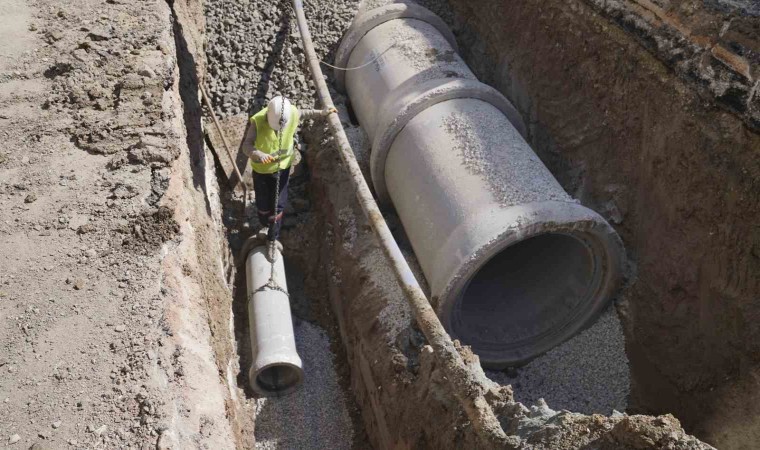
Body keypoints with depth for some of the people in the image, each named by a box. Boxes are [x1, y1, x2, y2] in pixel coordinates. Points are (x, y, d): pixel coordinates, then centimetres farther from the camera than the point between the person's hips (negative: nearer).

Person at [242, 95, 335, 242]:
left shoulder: (293, 114, -21)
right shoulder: (258, 121, -30)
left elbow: (303, 113, 4)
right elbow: (247, 145, -31)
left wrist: (322, 113, 11)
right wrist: (259, 155, -51)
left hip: (283, 167, 2)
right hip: (262, 169, -2)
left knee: (278, 205, 11)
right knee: (263, 204, 15)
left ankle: (273, 238, 32)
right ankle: (265, 225, 49)